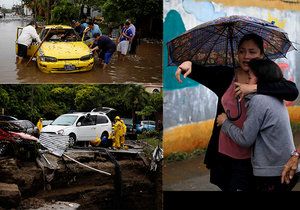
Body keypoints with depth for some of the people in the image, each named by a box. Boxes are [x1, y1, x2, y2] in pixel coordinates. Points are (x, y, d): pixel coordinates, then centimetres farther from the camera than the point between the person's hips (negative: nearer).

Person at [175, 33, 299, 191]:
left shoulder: (267, 79, -4)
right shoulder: (226, 75, 3)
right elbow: (200, 73, -8)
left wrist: (254, 88, -29)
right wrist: (189, 64, -31)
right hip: (221, 152, 3)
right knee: (219, 186, 15)